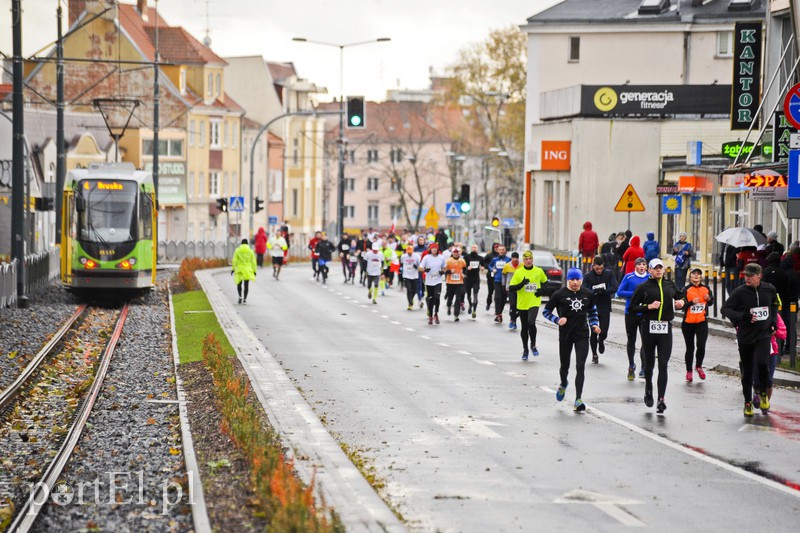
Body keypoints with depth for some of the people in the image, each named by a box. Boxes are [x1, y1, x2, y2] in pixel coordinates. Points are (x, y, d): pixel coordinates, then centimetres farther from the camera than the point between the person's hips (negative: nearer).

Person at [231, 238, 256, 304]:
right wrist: (254, 271, 6)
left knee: (239, 284, 13)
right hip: (248, 270, 0)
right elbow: (253, 261, 1)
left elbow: (235, 261, -5)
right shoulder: (250, 251, 2)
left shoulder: (237, 250, 0)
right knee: (246, 285, 3)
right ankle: (245, 299, -2)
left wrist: (233, 269, -2)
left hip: (239, 269, 0)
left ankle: (240, 296, -6)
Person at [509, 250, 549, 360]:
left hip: (534, 302, -1)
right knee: (524, 328, 10)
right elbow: (511, 288, -6)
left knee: (531, 323, -23)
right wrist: (522, 284, -21)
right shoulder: (518, 272, -3)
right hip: (522, 304, 1)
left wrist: (541, 290, 0)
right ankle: (525, 350, 27)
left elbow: (545, 282, 19)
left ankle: (533, 345, 0)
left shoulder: (539, 271, 1)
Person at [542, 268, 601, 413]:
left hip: (582, 335, 1)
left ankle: (578, 400, -10)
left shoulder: (587, 295, 4)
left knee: (580, 367, -9)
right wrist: (557, 320, -16)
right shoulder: (559, 294, -6)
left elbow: (592, 311, 21)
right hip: (565, 335, -1)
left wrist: (594, 325, 6)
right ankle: (563, 384, 48)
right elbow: (546, 311, 0)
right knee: (565, 365, 13)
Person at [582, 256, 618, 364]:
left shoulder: (609, 274, 0)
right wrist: (594, 292, -27)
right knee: (594, 332, 1)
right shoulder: (588, 276, -1)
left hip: (605, 307, 0)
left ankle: (601, 341, 33)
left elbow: (615, 288, -8)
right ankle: (594, 354, 18)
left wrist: (603, 291, -20)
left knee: (604, 332, -3)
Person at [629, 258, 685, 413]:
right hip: (649, 328, -1)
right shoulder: (643, 287, 1)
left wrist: (681, 303, 5)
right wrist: (648, 307, -14)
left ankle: (661, 399, -11)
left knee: (663, 365, -7)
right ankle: (648, 389, 37)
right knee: (649, 363, 11)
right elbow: (633, 307, 0)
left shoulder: (670, 285, 11)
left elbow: (680, 296, 28)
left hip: (665, 328, 1)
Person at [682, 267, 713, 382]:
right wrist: (691, 302, -25)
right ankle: (689, 371, 23)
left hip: (702, 322, 1)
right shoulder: (686, 289, -3)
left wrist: (709, 299, -5)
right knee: (690, 347, 9)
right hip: (688, 322, -1)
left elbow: (711, 303, 17)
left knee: (701, 345, -13)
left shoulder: (706, 288, 5)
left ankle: (698, 366, 14)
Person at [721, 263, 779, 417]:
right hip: (745, 336, 0)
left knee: (762, 363, -21)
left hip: (764, 335, 0)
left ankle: (763, 393, 5)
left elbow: (774, 304, 21)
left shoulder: (769, 289, 0)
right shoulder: (740, 292, -9)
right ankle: (748, 402, 24)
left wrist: (773, 321, 9)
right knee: (747, 371, 6)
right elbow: (725, 309, -8)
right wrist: (742, 316, -21)